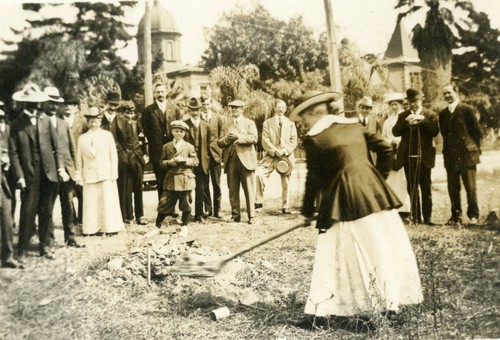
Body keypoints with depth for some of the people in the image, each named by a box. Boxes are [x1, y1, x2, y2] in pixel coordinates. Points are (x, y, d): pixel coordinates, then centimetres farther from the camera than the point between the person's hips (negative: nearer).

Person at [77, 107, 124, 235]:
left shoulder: (107, 135, 6)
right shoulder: (82, 138, 9)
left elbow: (113, 154, 4)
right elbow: (79, 159, 8)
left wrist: (114, 173, -3)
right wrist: (80, 177, 3)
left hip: (106, 174, -1)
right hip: (89, 175, 1)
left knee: (108, 201, 0)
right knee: (91, 203, 0)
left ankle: (110, 227, 7)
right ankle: (93, 228, 6)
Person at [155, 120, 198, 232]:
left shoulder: (189, 146, 6)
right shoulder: (166, 146, 10)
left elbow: (195, 162, 2)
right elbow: (162, 161, 10)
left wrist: (184, 160, -13)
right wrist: (169, 162, -10)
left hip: (185, 179, -1)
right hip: (171, 180, 1)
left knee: (185, 205, 5)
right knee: (164, 203, 1)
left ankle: (184, 226, 20)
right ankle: (157, 226, 14)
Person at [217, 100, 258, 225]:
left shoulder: (249, 123, 9)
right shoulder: (226, 125, 20)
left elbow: (253, 138, -7)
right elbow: (219, 142, 13)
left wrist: (238, 137, -15)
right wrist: (227, 138, -8)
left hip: (246, 160, -3)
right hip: (230, 160, 4)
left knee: (249, 189, -4)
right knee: (233, 190, 4)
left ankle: (251, 216, 0)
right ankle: (235, 215, 12)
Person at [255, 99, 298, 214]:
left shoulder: (290, 124, 15)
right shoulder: (267, 123, 11)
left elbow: (293, 141, 7)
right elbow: (265, 141, 1)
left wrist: (284, 151, -11)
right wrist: (275, 151, -13)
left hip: (286, 156, 1)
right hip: (270, 156, -1)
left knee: (285, 182, 2)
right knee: (260, 174, -21)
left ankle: (285, 207, 12)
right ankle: (258, 202, -12)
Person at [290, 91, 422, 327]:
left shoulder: (313, 139, -2)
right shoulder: (354, 125, 12)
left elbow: (314, 179, 1)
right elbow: (386, 149, 13)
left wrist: (307, 211, 13)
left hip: (344, 200, -5)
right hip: (373, 192, 5)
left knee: (333, 255, 3)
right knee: (384, 248, 13)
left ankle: (319, 312, 8)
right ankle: (391, 302, 25)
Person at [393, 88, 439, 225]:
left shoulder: (430, 115, 5)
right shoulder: (403, 115, 11)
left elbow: (435, 131, -9)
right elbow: (395, 132, -1)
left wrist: (423, 119, -17)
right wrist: (406, 122, -15)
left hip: (424, 157, -2)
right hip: (408, 156, 2)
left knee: (425, 187, 2)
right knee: (411, 188, 7)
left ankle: (427, 217, 7)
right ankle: (415, 216, 14)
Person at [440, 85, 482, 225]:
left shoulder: (466, 110, -3)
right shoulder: (443, 113, 12)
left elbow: (478, 131, -1)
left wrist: (474, 147, 2)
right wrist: (447, 152, 7)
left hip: (467, 154, -4)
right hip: (450, 156, 4)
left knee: (470, 186, -2)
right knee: (453, 187, 5)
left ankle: (473, 215, 10)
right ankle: (456, 216, 13)